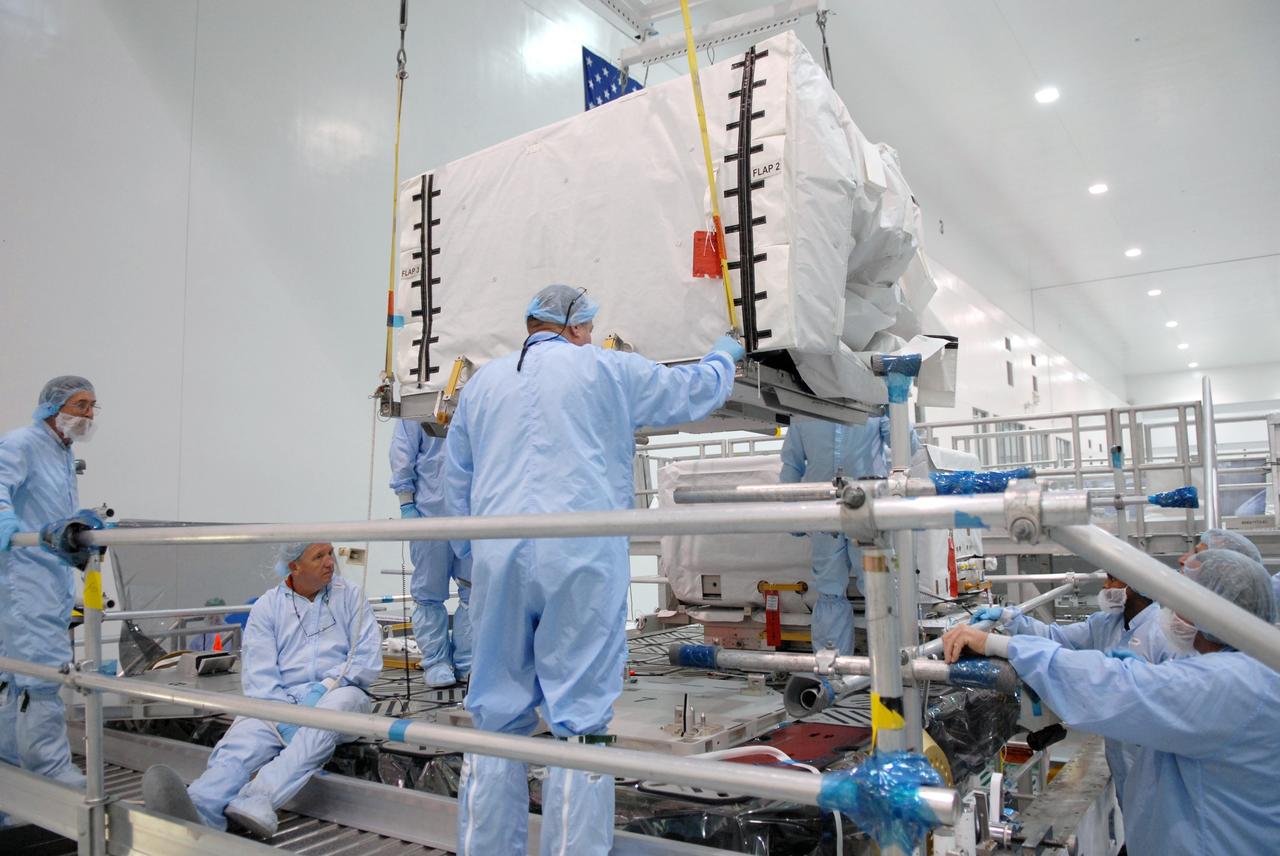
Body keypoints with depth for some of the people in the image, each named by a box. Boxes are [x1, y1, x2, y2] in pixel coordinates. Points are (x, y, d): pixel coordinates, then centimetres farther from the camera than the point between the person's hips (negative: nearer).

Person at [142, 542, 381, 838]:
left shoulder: (350, 595, 8)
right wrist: (284, 718, -17)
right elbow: (258, 673, -1)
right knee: (244, 737, -28)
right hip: (279, 700, 2)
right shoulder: (267, 606, 9)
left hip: (335, 695, -2)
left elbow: (368, 657, 0)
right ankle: (200, 809, -58)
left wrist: (326, 686, -14)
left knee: (344, 699, -36)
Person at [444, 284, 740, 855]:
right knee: (580, 720, 0)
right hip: (583, 555, -4)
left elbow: (457, 484, 22)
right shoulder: (606, 369, 6)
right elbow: (692, 391, 18)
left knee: (498, 715, 10)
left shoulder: (482, 383, 18)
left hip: (499, 557, 4)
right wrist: (722, 358, 39)